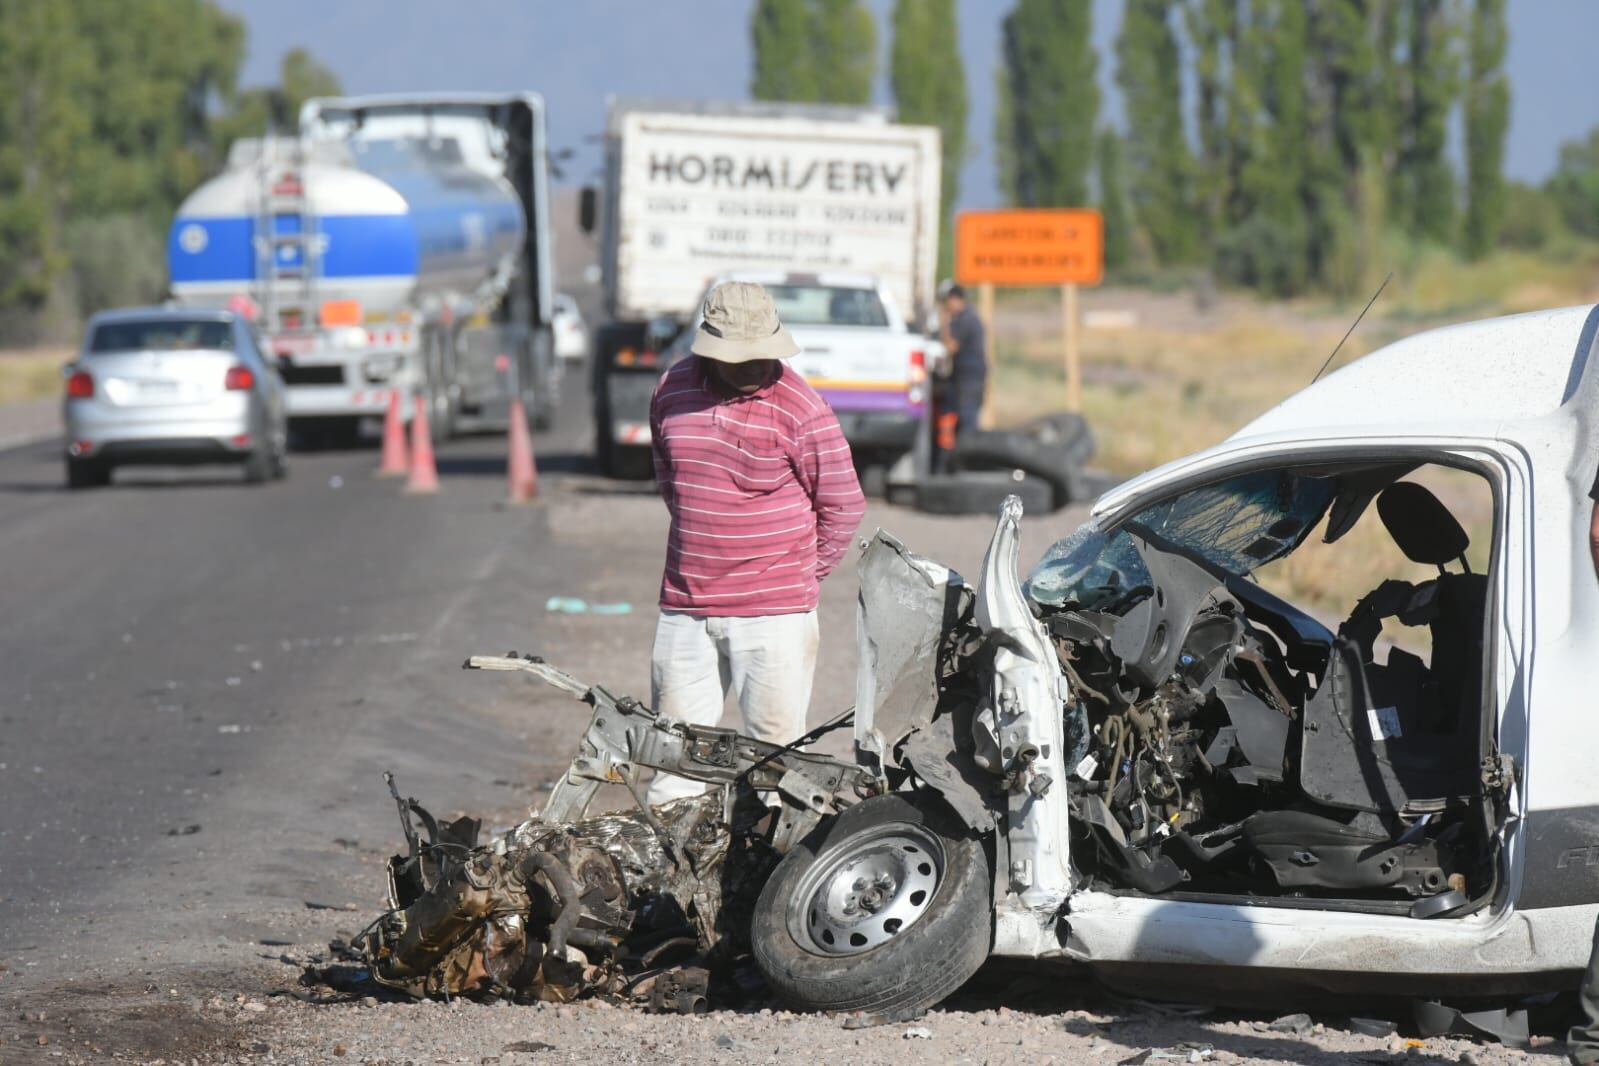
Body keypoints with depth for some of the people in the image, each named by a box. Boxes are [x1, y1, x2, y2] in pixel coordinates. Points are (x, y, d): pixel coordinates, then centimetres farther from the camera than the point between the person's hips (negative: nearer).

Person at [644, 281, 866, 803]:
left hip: (774, 610, -4)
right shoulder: (671, 391, 3)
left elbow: (843, 506, -3)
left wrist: (801, 575, 5)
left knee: (776, 748, -2)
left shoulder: (800, 408, -11)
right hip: (685, 604, 4)